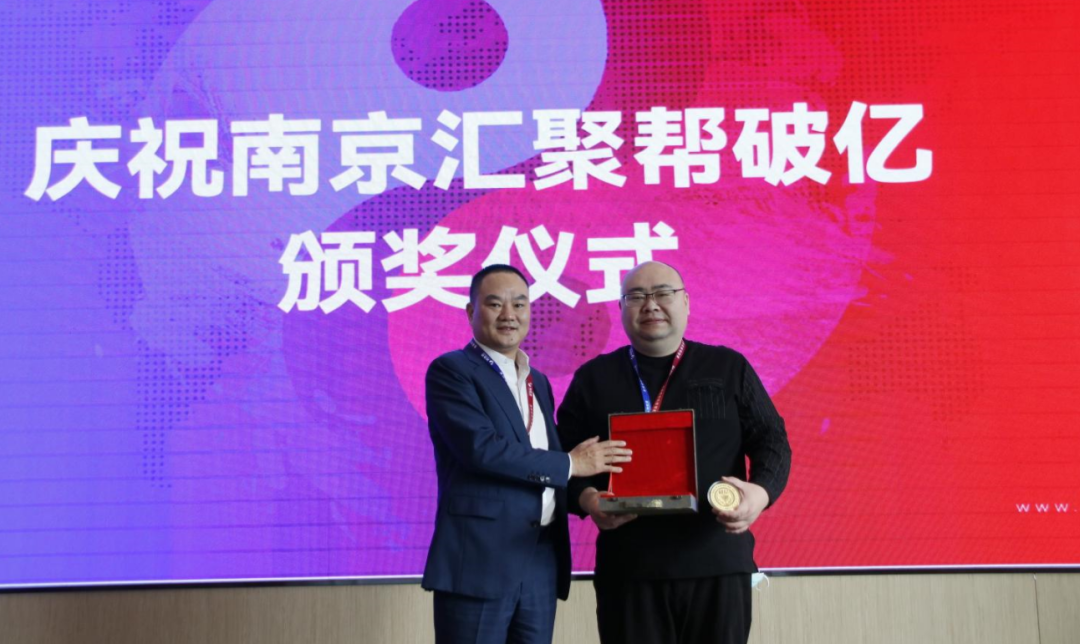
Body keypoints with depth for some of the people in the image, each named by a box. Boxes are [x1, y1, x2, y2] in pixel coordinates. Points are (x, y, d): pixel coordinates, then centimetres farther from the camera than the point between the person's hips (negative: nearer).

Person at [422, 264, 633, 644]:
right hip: (479, 561, -7)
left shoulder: (538, 382, 19)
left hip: (541, 565, 7)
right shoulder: (451, 371, -4)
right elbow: (482, 448, -17)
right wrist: (570, 464, -10)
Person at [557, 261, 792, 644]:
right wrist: (586, 498, -12)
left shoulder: (730, 368, 11)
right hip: (628, 567, 0)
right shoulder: (593, 379, 10)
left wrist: (762, 491, -12)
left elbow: (771, 439, 8)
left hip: (718, 563, 1)